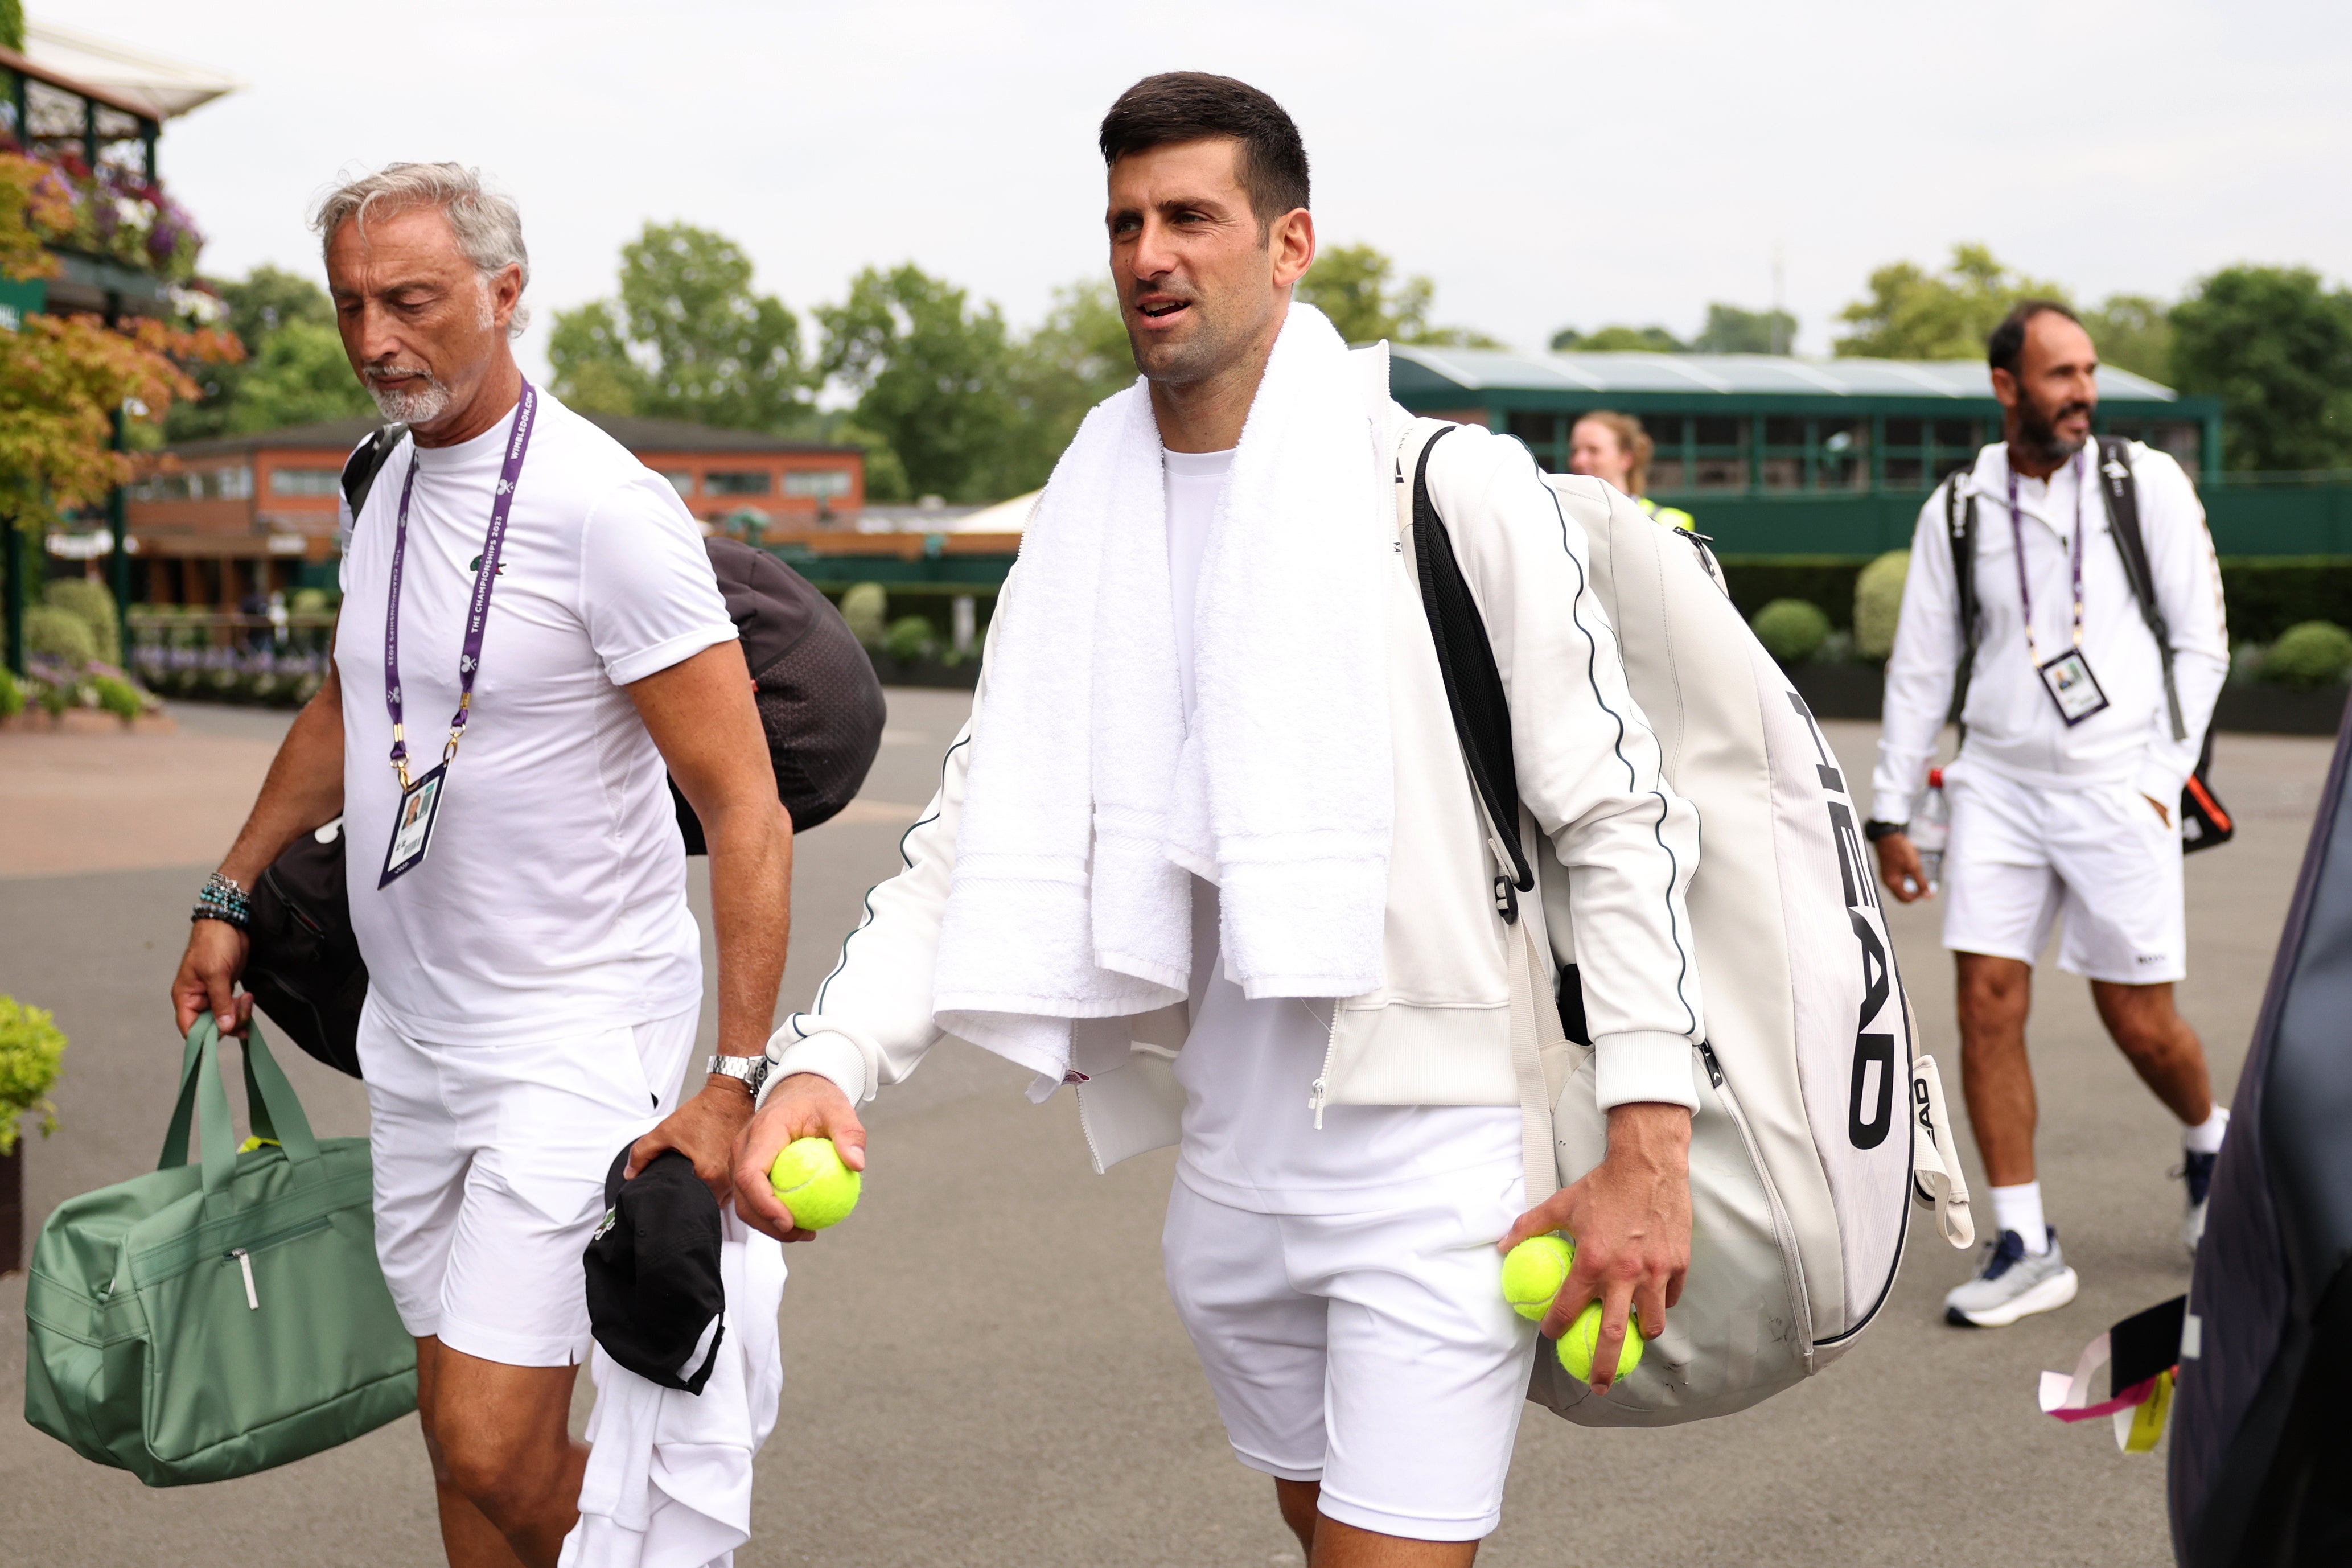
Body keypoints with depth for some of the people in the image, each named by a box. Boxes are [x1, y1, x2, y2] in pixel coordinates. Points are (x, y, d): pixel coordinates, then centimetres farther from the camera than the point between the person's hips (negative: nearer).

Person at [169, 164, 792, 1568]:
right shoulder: (386, 488, 8)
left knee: (498, 1450, -12)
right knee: (460, 1433, 13)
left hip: (577, 1032, -8)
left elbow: (745, 808, -19)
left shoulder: (603, 507, -17)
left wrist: (739, 1080, -24)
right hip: (412, 1027, 8)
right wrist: (230, 896, 28)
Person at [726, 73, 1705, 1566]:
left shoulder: (1452, 489, -9)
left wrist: (1648, 1146, -16)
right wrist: (827, 1054, -13)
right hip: (1230, 1170, 6)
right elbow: (981, 835, 3)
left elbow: (1623, 820, -9)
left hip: (1436, 1163, -5)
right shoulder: (1092, 525, 6)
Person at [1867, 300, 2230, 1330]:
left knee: (2141, 1023, 1)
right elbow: (1920, 669, 10)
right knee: (1987, 1005, -6)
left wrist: (2160, 777, -4)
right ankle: (2024, 1248, 4)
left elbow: (2202, 643, 3)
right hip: (1997, 782, 2)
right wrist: (1892, 812, 9)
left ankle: (2209, 1143, 35)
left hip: (2118, 785, -2)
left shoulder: (2147, 483, 1)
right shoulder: (1957, 509, 5)